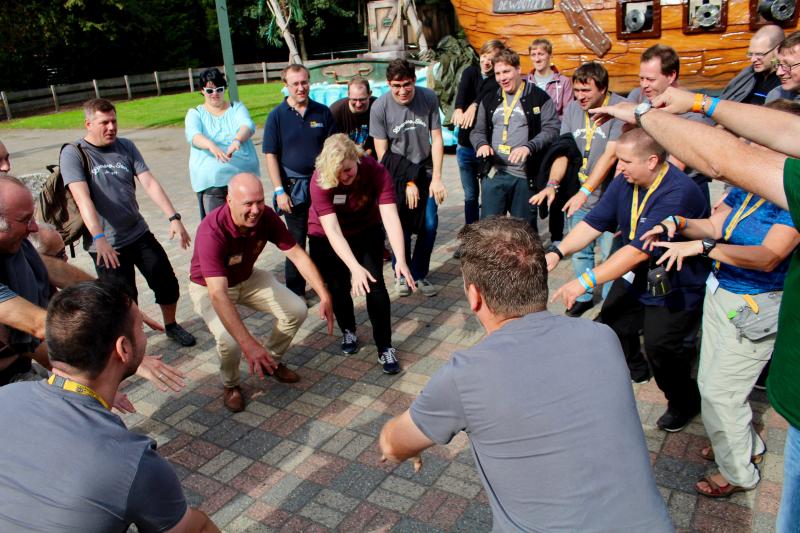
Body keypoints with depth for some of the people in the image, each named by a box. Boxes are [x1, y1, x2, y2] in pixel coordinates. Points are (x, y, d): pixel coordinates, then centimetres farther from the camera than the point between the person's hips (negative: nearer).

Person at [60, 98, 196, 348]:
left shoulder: (126, 147, 3)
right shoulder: (73, 154, -9)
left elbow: (150, 183, -5)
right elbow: (82, 197, -22)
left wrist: (173, 217, -16)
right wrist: (99, 237, -35)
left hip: (139, 234, 4)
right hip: (106, 245, -4)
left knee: (167, 283, 10)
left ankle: (171, 325, 35)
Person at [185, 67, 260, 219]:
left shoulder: (237, 108, 10)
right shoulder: (195, 113, 8)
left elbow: (248, 125, -11)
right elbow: (193, 135, -13)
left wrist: (237, 140, -35)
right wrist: (211, 146, -36)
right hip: (211, 183, -1)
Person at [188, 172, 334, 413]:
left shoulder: (267, 217, -23)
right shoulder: (211, 231, -39)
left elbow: (297, 255, -17)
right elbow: (218, 295, -45)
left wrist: (324, 296, -27)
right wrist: (248, 344, -53)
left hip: (248, 278, 5)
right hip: (208, 287, -5)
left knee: (297, 310, -9)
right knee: (230, 341, -29)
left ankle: (270, 361, 18)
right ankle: (231, 385, 5)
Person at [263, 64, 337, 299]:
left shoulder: (322, 112, 2)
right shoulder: (277, 116, -3)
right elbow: (271, 155, -4)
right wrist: (279, 191, -10)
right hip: (294, 187, -2)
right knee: (296, 241, 6)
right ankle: (295, 291, 17)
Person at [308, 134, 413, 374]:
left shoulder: (376, 171, -29)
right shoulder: (320, 181, -32)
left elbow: (390, 217, -36)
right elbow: (333, 231, -37)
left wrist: (400, 260, -48)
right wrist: (355, 267, -48)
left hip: (366, 232, 1)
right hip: (325, 237, 0)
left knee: (375, 285, -12)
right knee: (337, 287, 1)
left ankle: (385, 349, 0)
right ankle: (348, 331, 32)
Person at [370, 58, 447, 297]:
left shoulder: (429, 98, -9)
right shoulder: (380, 107, -13)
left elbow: (436, 139, -3)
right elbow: (382, 154, -9)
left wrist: (436, 177, -7)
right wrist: (406, 183, -9)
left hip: (424, 169, 2)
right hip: (397, 173, -2)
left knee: (429, 224, -3)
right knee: (401, 227, -4)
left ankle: (419, 274, 16)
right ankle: (401, 274, 18)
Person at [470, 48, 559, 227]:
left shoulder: (539, 98, 1)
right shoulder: (489, 100, 15)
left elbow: (551, 129, -6)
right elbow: (478, 130, 19)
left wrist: (529, 147, -22)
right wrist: (481, 144, -5)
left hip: (525, 176, -3)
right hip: (493, 175, 3)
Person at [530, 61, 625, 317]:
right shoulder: (572, 108, 4)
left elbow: (610, 155, -21)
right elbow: (563, 151, 1)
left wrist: (585, 191, -27)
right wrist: (552, 184, -14)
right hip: (578, 196, 5)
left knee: (610, 253, 1)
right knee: (579, 250, 15)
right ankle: (584, 297, 34)